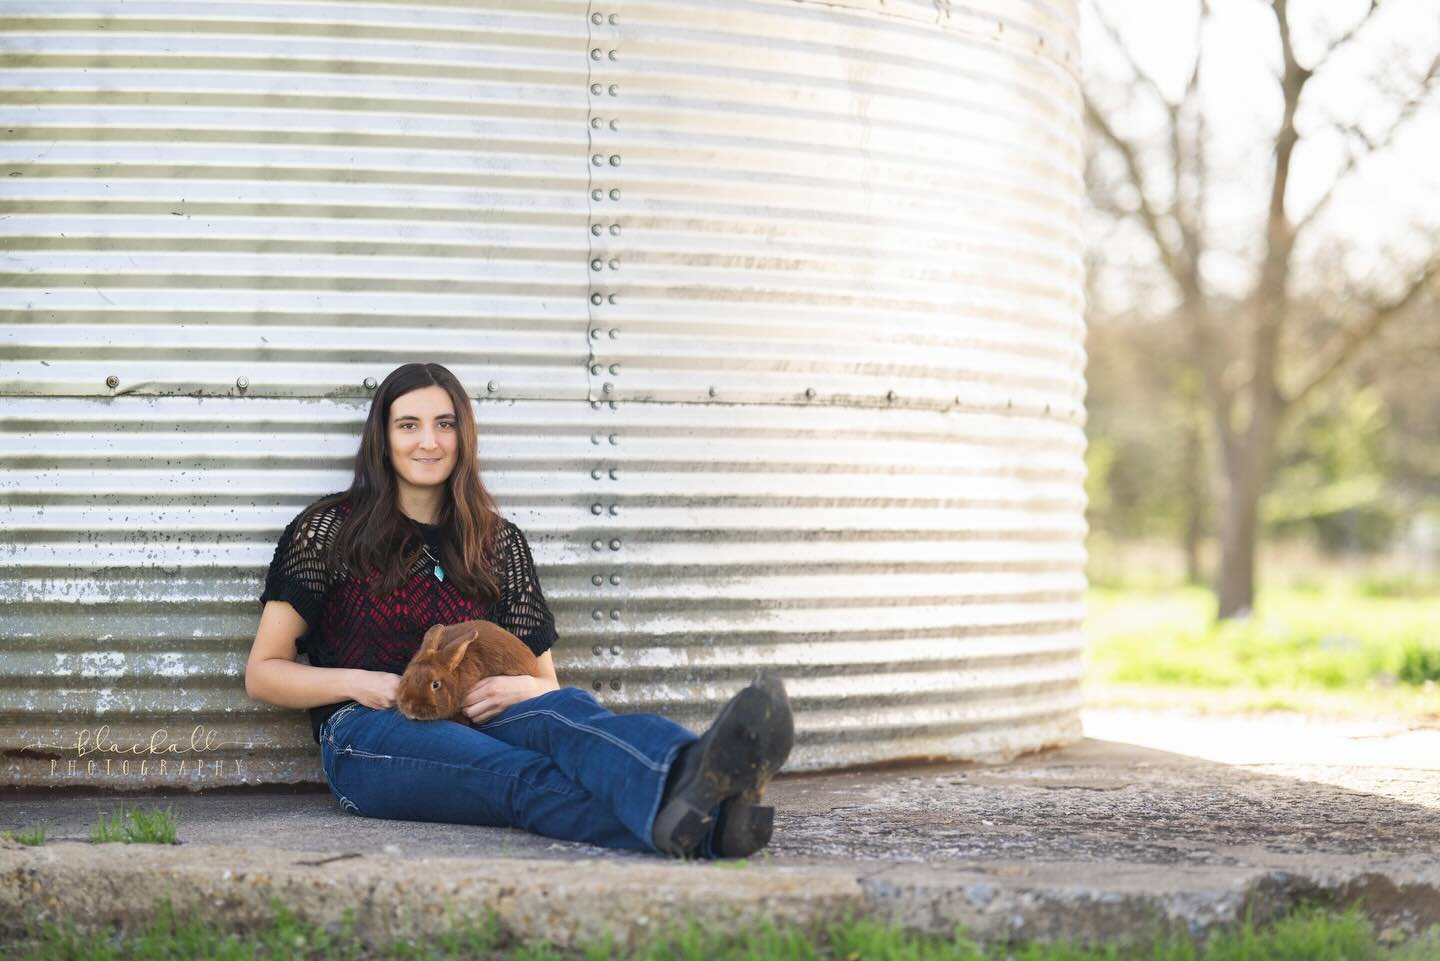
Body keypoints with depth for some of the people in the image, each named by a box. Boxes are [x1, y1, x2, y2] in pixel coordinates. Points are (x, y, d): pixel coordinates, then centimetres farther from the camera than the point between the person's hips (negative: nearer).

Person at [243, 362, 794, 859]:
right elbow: (262, 674, 10)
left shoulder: (498, 543, 19)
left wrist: (525, 688, -6)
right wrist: (356, 682, -9)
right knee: (525, 778, -38)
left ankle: (689, 775, -71)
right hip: (367, 739, -3)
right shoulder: (329, 529, 10)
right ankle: (697, 831, -70)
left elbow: (545, 682, 20)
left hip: (471, 728, 4)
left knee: (566, 712, -36)